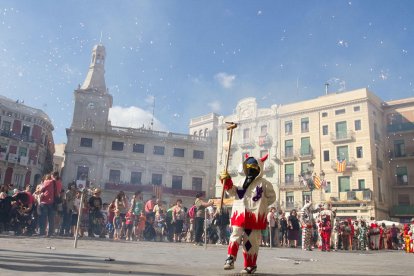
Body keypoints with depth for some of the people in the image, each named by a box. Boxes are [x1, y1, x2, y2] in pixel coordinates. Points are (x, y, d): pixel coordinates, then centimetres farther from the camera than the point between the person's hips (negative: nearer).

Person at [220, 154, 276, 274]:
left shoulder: (264, 184, 0)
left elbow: (272, 197, 6)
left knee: (251, 241, 4)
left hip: (254, 217, -3)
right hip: (240, 215, 3)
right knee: (236, 236, -9)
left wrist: (260, 205, 0)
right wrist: (227, 181, -4)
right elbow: (232, 192, 10)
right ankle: (230, 259, -9)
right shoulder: (242, 182, 13)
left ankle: (251, 265, 14)